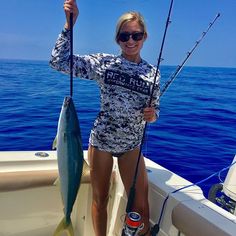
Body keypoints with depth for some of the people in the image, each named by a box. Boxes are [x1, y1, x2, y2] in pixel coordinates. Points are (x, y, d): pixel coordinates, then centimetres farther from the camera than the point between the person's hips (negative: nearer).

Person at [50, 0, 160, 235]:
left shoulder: (153, 72, 1)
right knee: (100, 199, 13)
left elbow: (155, 109, 10)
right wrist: (69, 22, -19)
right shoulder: (104, 62, -6)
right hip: (101, 140, -1)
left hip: (132, 145, 2)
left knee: (141, 206, 1)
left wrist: (152, 115, -14)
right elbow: (59, 61, -12)